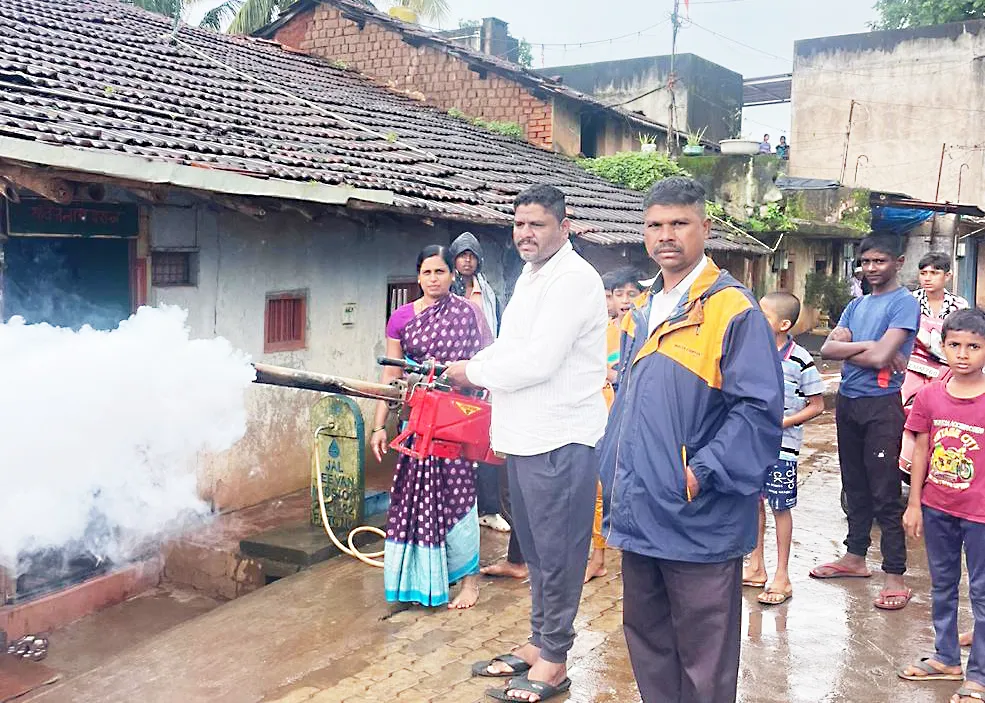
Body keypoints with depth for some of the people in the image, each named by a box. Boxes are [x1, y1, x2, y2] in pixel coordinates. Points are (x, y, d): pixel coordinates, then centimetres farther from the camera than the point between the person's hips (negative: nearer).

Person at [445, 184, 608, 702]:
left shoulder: (573, 279, -15)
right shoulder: (530, 276, 16)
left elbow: (537, 362, -22)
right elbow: (507, 346, 21)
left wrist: (473, 373, -9)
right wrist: (467, 370, 3)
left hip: (560, 440, -9)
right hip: (525, 436, 10)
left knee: (555, 552, 1)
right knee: (535, 547, 18)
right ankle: (537, 643, 32)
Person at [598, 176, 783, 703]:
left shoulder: (732, 308, -12)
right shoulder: (642, 312, 12)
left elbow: (760, 407, -16)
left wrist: (702, 473, -20)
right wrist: (614, 477, 14)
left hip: (698, 521, -7)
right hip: (638, 515, 7)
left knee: (703, 660, 7)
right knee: (646, 640, 20)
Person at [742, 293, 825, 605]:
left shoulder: (800, 360, -13)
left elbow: (817, 405, -7)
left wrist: (783, 422, -16)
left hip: (782, 444, -5)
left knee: (781, 507, 4)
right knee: (753, 500, 13)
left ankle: (782, 577, 15)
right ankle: (756, 567, 27)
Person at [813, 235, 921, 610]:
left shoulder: (904, 303, -7)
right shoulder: (856, 305, 14)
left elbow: (880, 357, -19)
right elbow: (828, 349, 1)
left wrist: (847, 348, -5)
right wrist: (866, 345, -12)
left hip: (881, 405, -7)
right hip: (848, 401, 7)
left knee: (885, 494, -5)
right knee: (855, 487, 17)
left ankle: (895, 576, 0)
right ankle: (855, 557, 29)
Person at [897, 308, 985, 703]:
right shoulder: (930, 395, -3)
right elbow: (921, 451, 4)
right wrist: (914, 504, 6)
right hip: (937, 507, 4)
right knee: (942, 585, 18)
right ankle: (946, 658, 36)